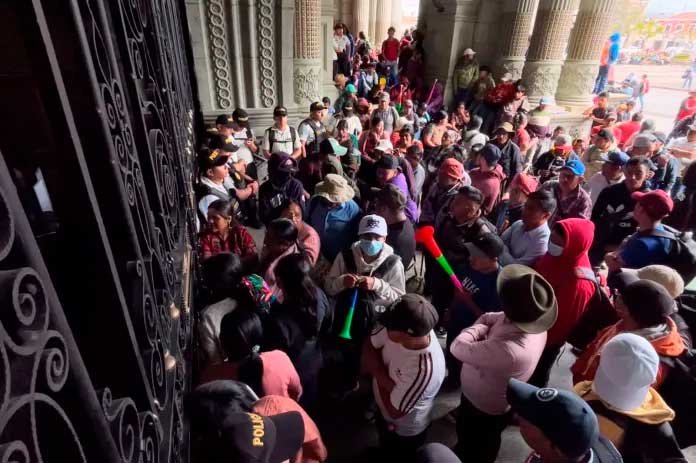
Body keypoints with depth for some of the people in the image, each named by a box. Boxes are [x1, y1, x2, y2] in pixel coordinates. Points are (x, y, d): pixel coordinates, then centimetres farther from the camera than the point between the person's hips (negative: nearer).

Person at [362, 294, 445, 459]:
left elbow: (394, 411, -30)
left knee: (394, 456, 27)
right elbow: (368, 347, -13)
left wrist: (379, 373, -19)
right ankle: (382, 453, 66)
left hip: (404, 430, -6)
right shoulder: (399, 329, -27)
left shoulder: (423, 369, -44)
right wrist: (384, 377, -28)